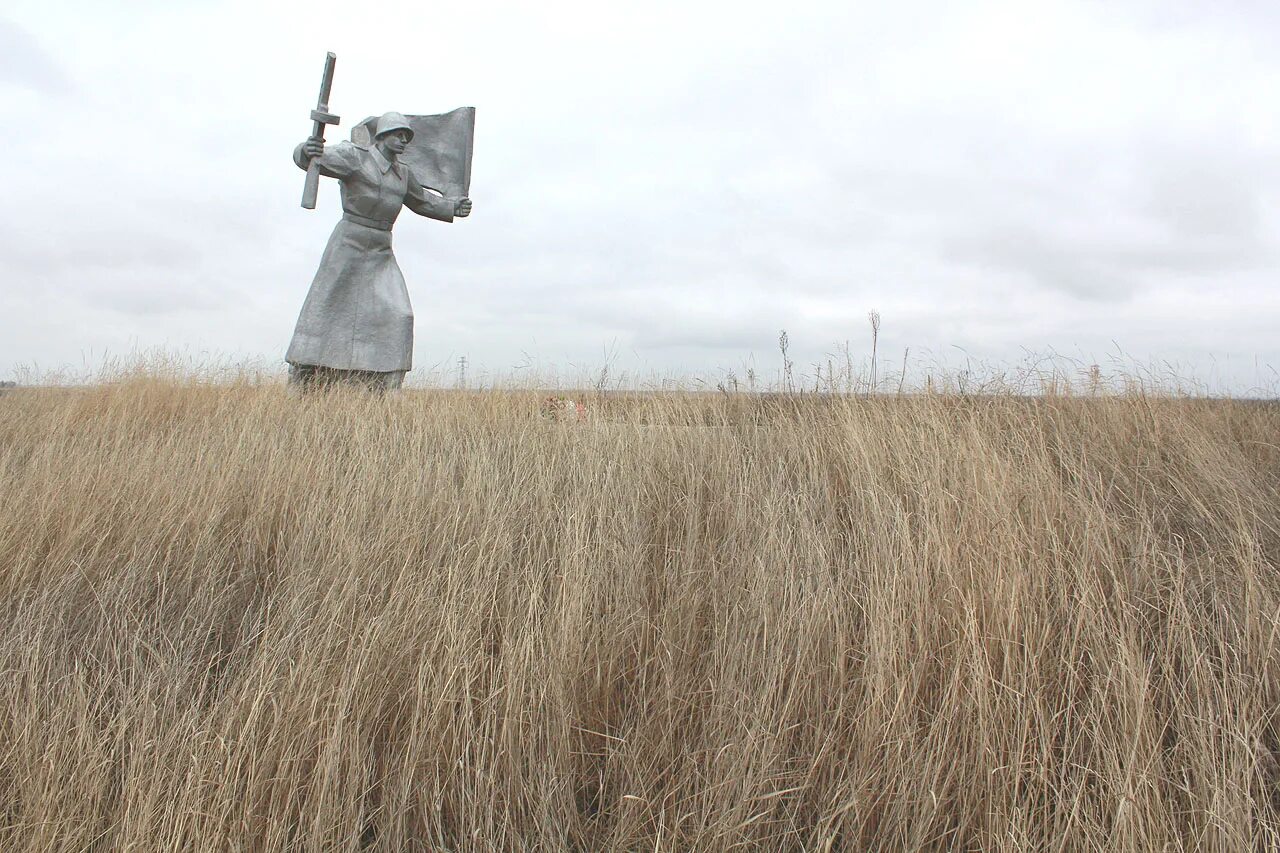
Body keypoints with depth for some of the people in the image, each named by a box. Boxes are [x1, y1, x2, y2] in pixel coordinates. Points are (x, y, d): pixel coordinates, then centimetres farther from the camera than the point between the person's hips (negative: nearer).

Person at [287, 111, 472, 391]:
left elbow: (422, 201, 31)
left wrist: (453, 208, 19)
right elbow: (308, 158, -18)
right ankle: (301, 383, 11)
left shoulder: (402, 173, 13)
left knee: (397, 315, -7)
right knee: (325, 311, 0)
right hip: (348, 247, -6)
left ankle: (381, 389, -3)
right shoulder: (356, 157, -6)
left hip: (381, 255, 6)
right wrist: (308, 150, -42)